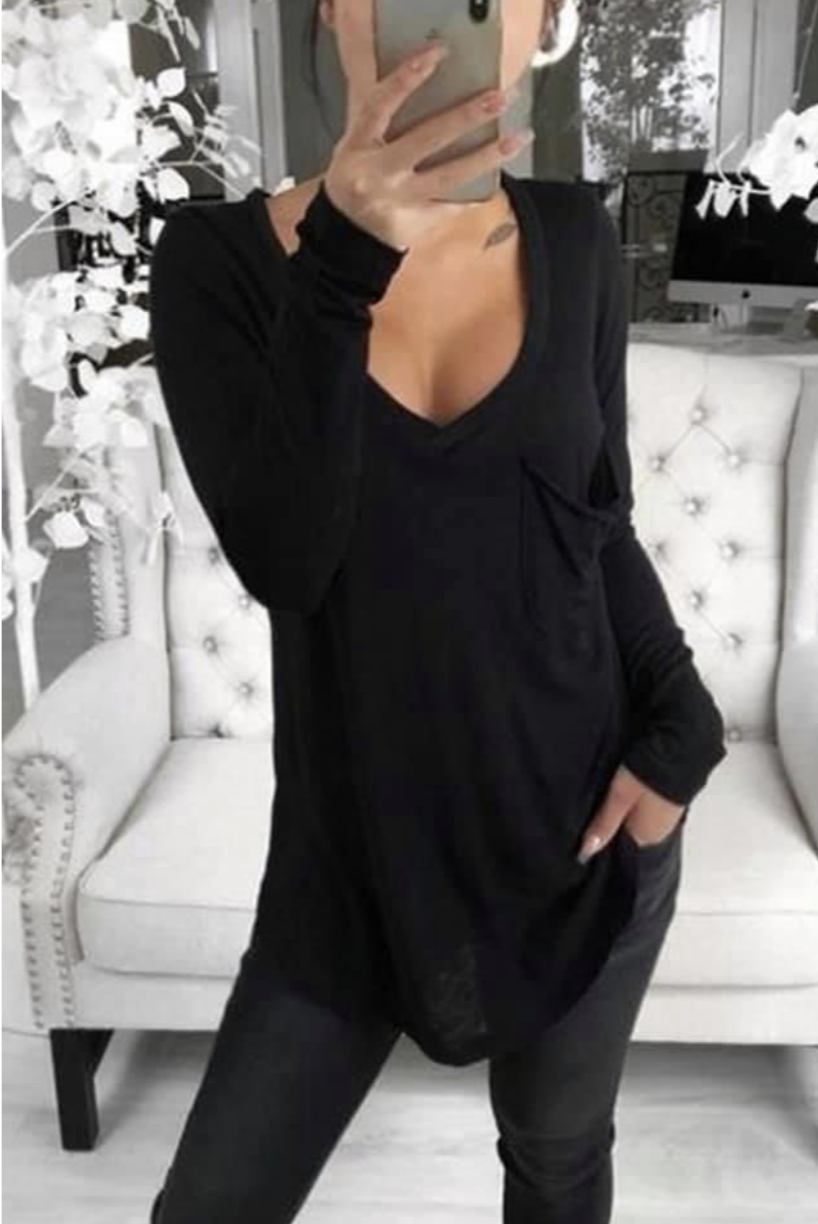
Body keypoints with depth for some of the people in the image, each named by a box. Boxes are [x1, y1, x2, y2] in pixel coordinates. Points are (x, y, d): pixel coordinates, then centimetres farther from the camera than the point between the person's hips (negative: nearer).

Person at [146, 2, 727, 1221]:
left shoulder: (575, 241, -2)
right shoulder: (221, 256, -9)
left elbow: (601, 520, 6)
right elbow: (279, 559, -22)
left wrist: (679, 724, -6)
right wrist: (343, 263, -30)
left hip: (585, 817, 2)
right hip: (354, 843, -1)